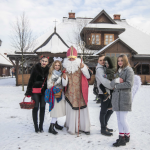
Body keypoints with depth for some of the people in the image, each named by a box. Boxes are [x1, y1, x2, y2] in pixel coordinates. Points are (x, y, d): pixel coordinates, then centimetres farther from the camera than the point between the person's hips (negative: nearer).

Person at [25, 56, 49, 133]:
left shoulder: (48, 70, 2)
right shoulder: (35, 68, -7)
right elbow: (31, 80, -6)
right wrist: (28, 92, -9)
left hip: (44, 91, 3)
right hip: (35, 91, -3)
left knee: (42, 108, 6)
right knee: (35, 108, 0)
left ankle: (41, 126, 17)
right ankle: (36, 127, 10)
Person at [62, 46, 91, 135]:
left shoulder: (81, 66, 1)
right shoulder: (66, 68, 5)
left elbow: (88, 76, -7)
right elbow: (64, 84, 5)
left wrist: (83, 68, -20)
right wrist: (64, 78, -17)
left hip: (80, 92, -1)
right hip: (70, 93, 1)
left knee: (83, 110, 3)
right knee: (71, 110, 1)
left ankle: (85, 127, 15)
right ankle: (72, 128, 13)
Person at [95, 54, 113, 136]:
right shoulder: (99, 69, -11)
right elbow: (104, 81, -24)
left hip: (109, 92, 9)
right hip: (104, 93, -9)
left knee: (110, 110, 17)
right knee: (104, 111, 1)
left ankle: (105, 126, 32)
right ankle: (103, 129, 14)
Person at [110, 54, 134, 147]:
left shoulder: (129, 70, -2)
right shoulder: (117, 71, 17)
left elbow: (129, 84, -13)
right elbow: (112, 83, 5)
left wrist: (117, 86, -8)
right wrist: (117, 80, -16)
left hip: (125, 97, -6)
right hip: (116, 97, 6)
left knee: (123, 119, -6)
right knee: (119, 119, 9)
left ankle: (127, 136, 13)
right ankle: (121, 137, 18)